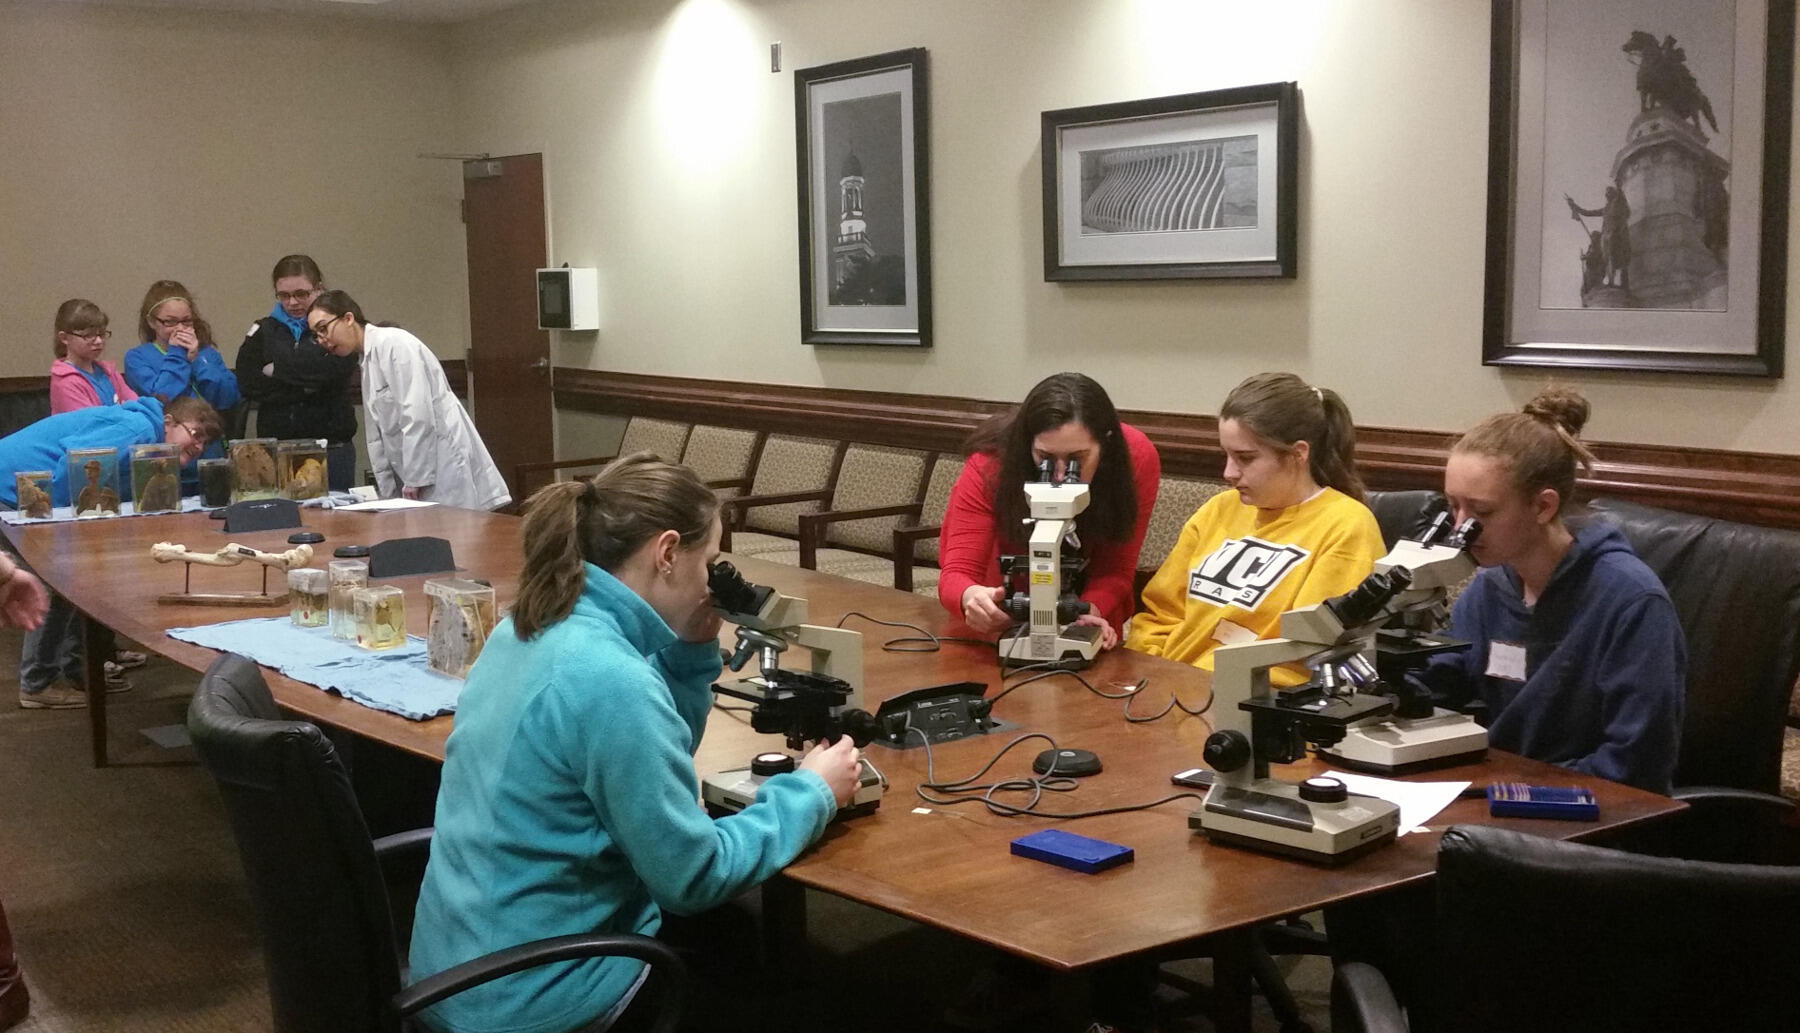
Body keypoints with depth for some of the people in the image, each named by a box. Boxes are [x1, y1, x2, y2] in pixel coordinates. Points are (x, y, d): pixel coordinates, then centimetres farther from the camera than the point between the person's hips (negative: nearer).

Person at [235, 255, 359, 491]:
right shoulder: (263, 331, 13)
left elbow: (337, 371, -13)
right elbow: (248, 384, -1)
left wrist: (278, 370, -5)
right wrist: (306, 387, -10)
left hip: (331, 446, -2)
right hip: (276, 444, 2)